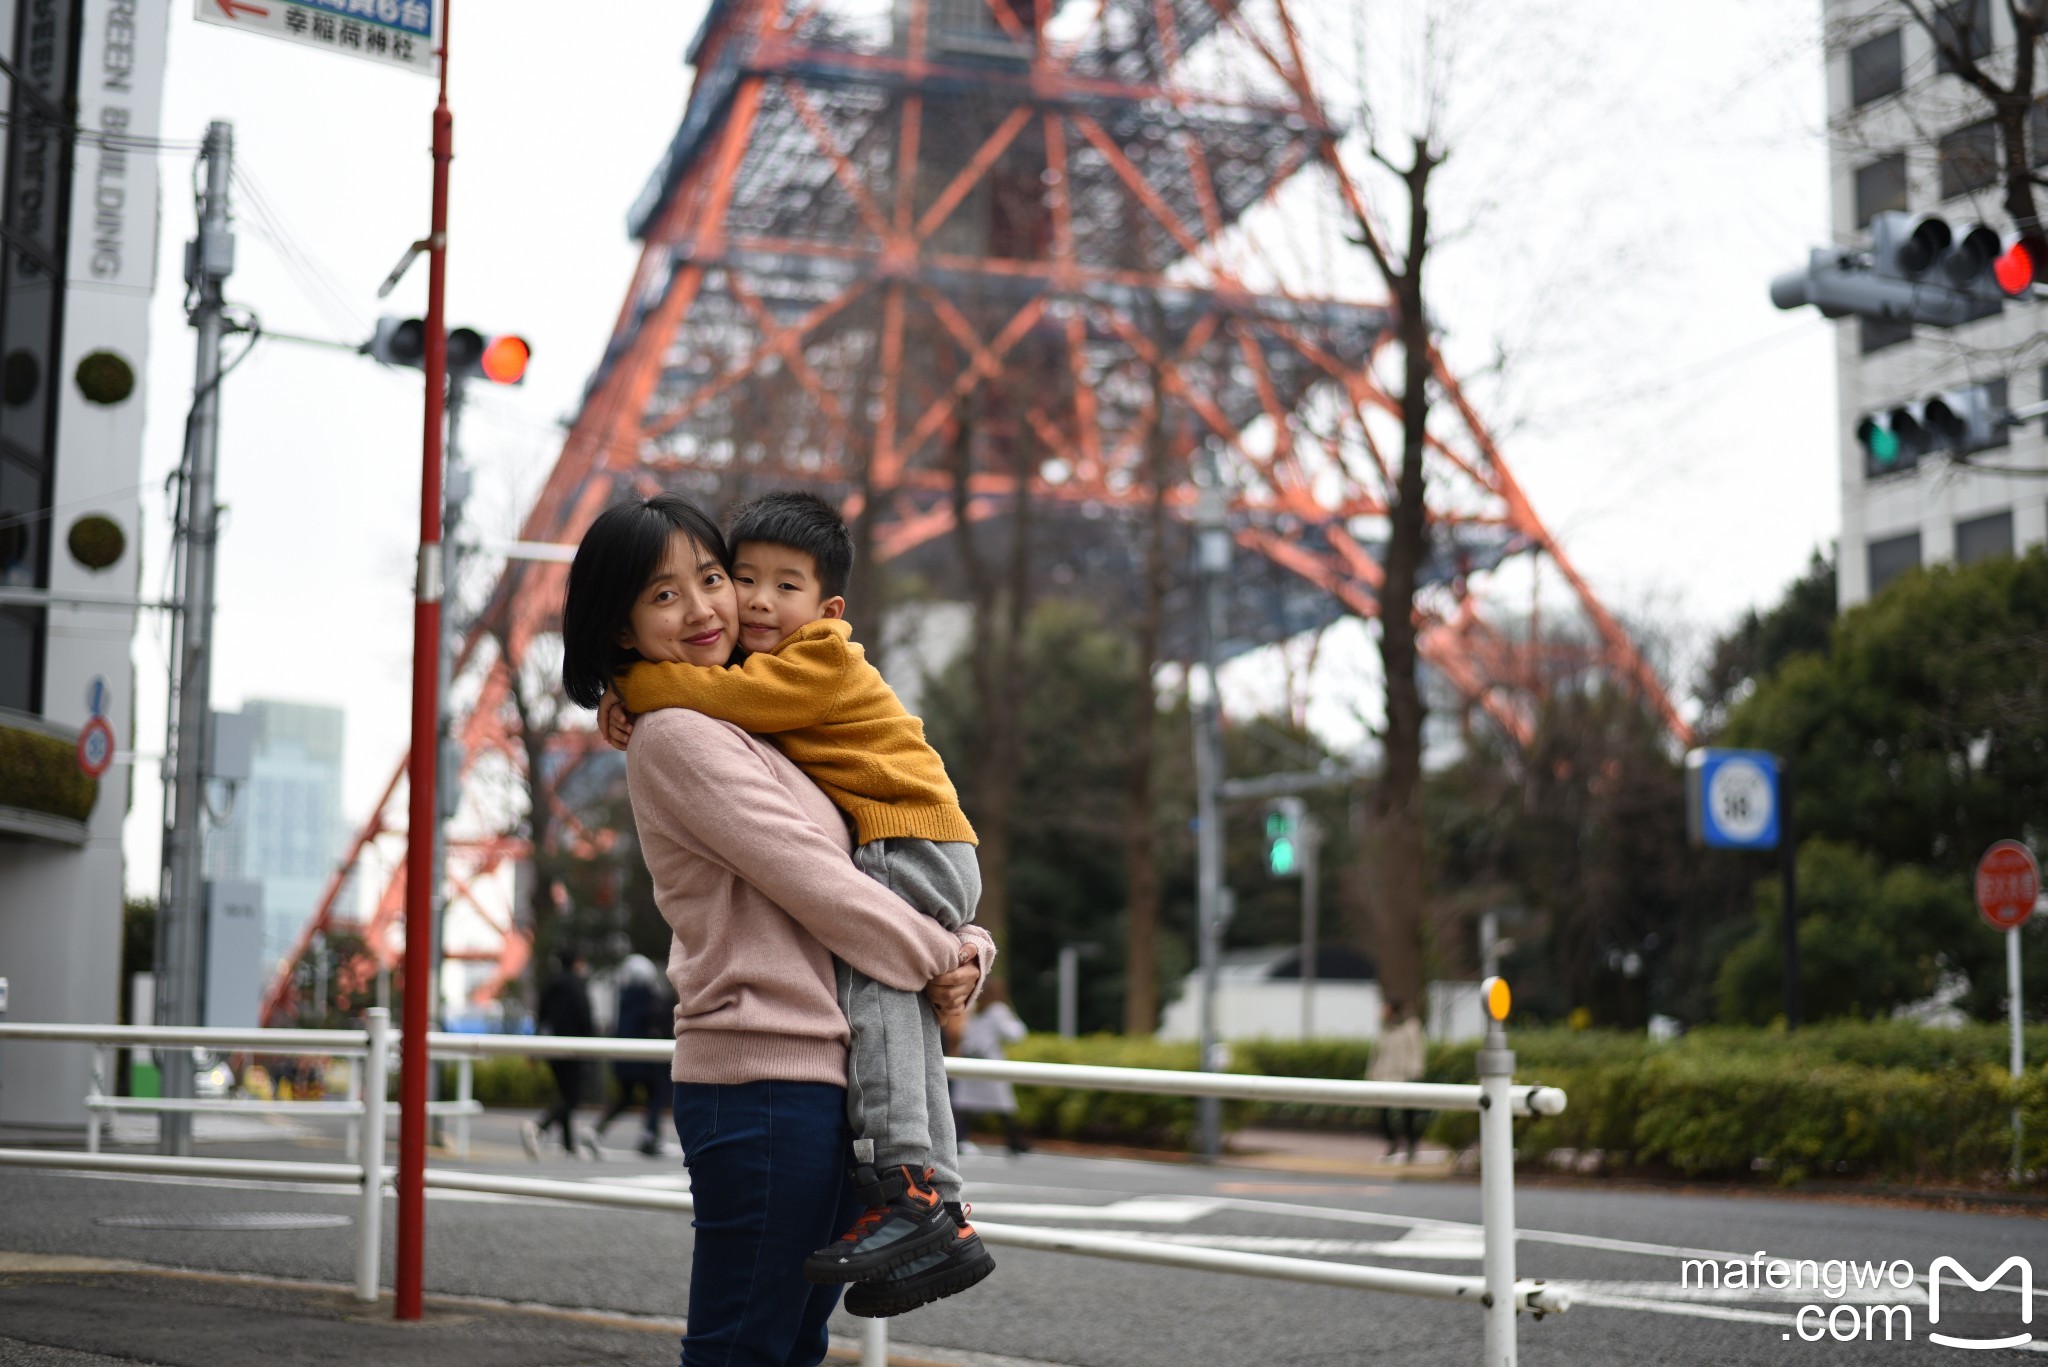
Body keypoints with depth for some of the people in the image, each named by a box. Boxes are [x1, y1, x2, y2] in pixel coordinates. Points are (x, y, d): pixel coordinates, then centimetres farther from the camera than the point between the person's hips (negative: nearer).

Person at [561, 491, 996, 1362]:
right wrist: (937, 961, -3)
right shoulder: (678, 736, -11)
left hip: (820, 1075, 10)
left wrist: (966, 951, 0)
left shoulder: (745, 732, 19)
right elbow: (813, 882, -15)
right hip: (765, 1076, -10)